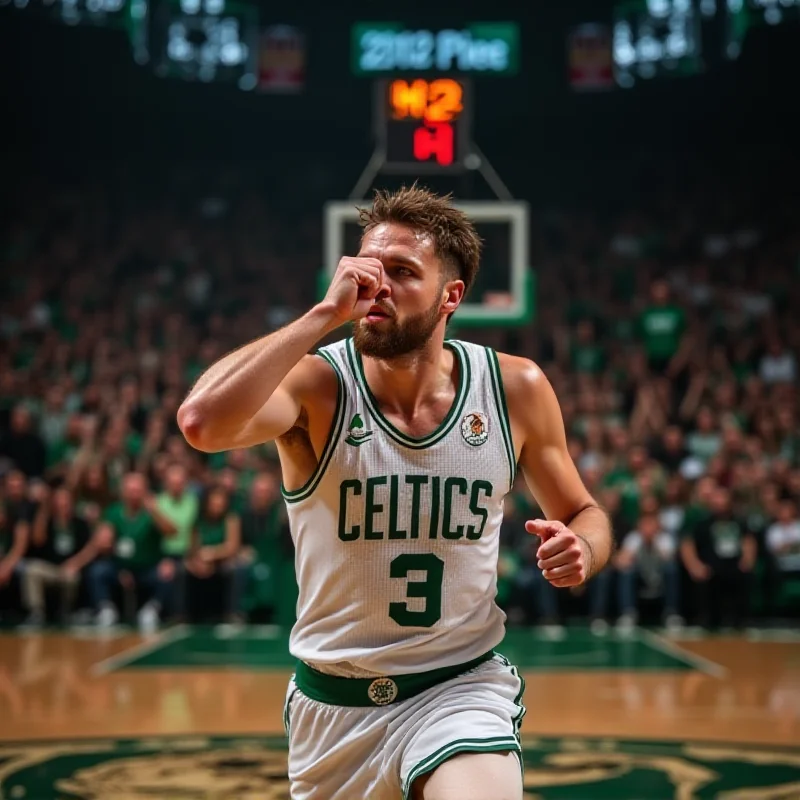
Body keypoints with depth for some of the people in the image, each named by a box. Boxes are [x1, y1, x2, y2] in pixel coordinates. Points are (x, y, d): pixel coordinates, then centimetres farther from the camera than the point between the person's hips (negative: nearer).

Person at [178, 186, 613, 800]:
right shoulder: (317, 385, -13)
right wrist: (326, 313, -29)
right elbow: (202, 422, -34)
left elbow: (582, 512, 9)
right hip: (333, 703, 1)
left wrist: (582, 549, -14)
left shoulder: (515, 388, -5)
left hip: (462, 687, 0)